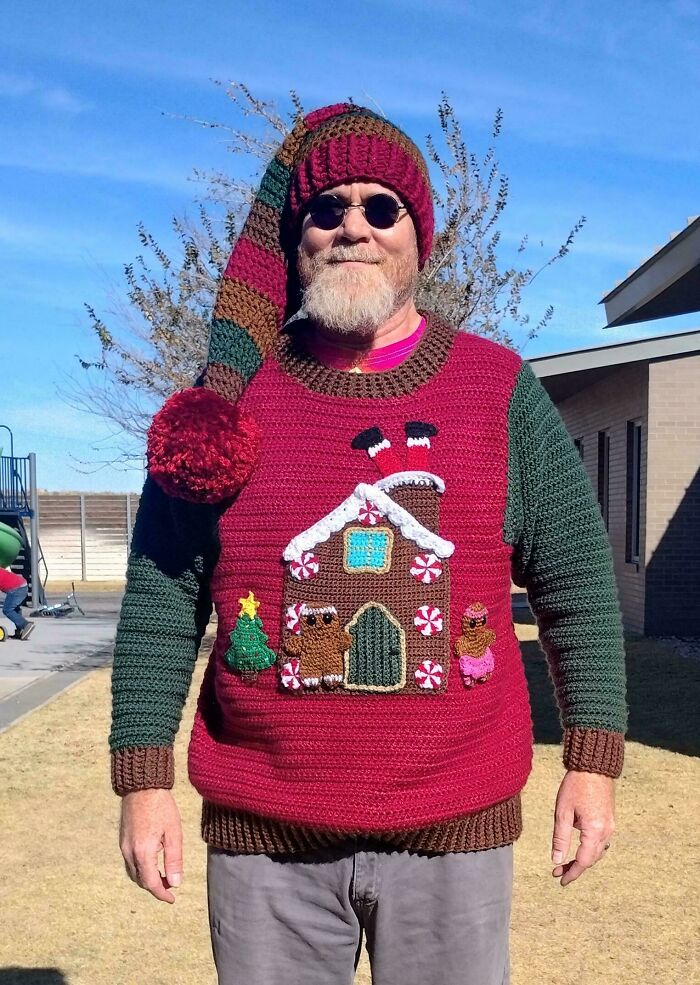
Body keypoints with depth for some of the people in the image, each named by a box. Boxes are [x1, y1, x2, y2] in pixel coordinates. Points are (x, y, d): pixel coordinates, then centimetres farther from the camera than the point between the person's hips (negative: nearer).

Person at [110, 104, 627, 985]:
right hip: (260, 837, 1)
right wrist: (144, 778, -1)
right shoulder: (234, 399, 0)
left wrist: (592, 763, -1)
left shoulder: (503, 392, 0)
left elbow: (575, 586, 2)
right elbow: (161, 601, 1)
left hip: (454, 833, 0)